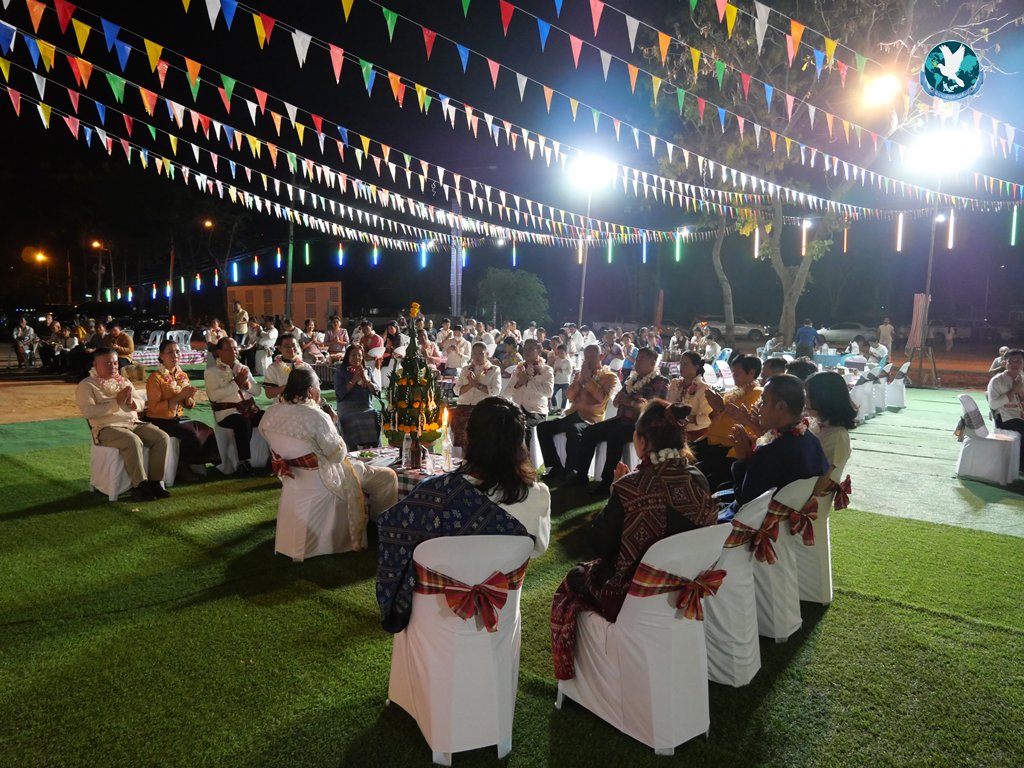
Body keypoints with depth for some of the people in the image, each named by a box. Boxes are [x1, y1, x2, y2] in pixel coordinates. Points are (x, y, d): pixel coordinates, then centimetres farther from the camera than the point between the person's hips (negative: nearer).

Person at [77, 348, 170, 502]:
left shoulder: (124, 381, 21)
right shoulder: (86, 385, 1)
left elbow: (140, 403, 18)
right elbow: (88, 411, -14)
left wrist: (132, 401, -6)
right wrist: (117, 402, -17)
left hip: (134, 423, 6)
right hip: (108, 428, -6)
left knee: (162, 437, -18)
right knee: (133, 441, -36)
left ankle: (154, 482, -13)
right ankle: (139, 486, -26)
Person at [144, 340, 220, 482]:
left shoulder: (183, 376, 9)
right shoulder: (155, 378, -11)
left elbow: (190, 405, 11)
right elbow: (155, 408, -18)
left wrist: (188, 397, -13)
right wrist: (179, 396, -23)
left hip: (178, 418, 7)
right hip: (159, 421, -6)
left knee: (208, 433, -12)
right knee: (191, 434, -27)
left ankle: (196, 464, 7)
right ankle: (183, 467, -5)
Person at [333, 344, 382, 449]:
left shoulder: (367, 371, 18)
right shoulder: (340, 371, 8)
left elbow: (377, 391, 9)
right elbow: (339, 393, -5)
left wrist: (366, 380, -6)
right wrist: (354, 380, -7)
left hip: (367, 408, 3)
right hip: (348, 409, -3)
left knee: (377, 419, -26)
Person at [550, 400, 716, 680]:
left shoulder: (632, 487, -26)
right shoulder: (698, 480, -8)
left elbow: (600, 543, -17)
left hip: (633, 595, -6)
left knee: (572, 581, 22)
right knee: (592, 570, 30)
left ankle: (569, 675, 33)